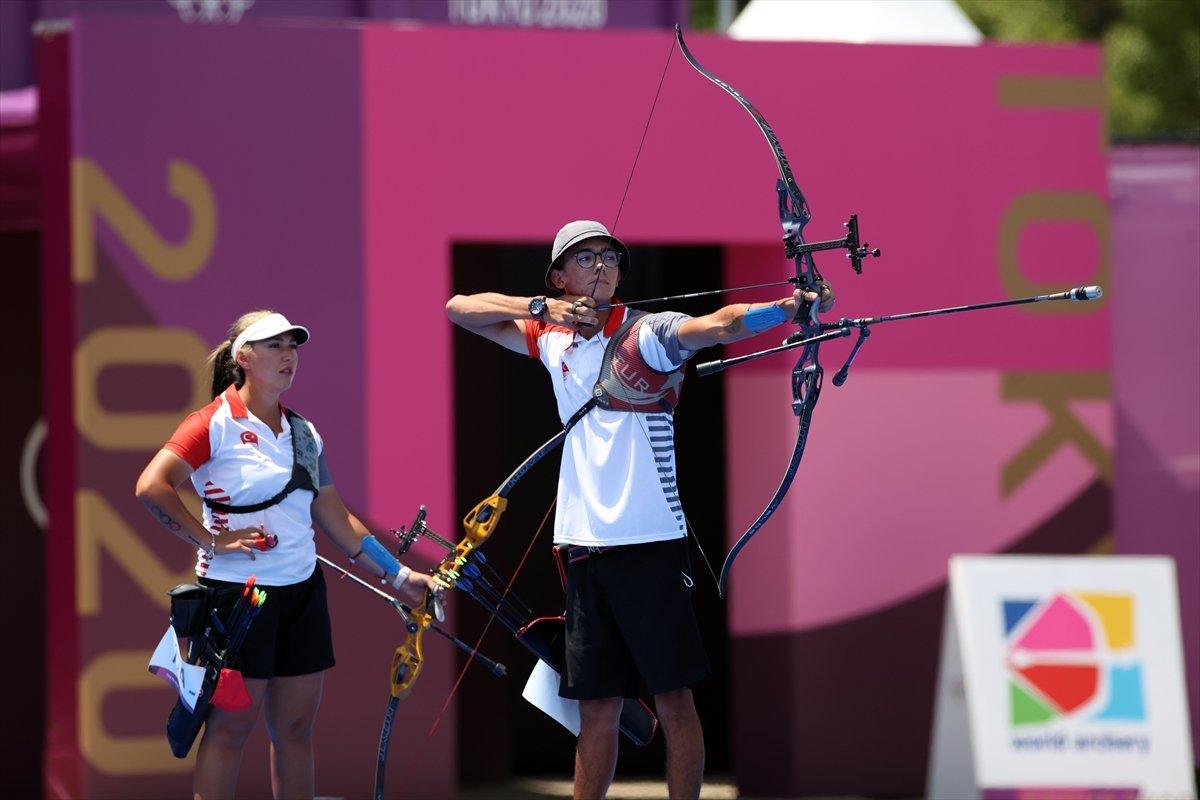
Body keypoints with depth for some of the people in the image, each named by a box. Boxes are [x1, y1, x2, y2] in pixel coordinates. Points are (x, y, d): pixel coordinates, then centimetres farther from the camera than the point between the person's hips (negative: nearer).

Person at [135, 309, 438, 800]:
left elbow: (335, 519, 16)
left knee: (297, 727, 8)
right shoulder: (216, 424, -9)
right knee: (231, 727, -3)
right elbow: (151, 487, -18)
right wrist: (211, 541, -18)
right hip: (237, 590, -7)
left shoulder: (304, 433, 12)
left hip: (302, 590, 7)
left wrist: (398, 575, 12)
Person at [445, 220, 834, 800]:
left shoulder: (649, 332, -3)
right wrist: (541, 309, 0)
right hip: (584, 544, 5)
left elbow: (720, 324, -20)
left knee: (673, 697, -2)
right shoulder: (553, 341, 13)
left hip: (651, 540, -4)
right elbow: (459, 308, 16)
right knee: (597, 706, 9)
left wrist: (789, 307, -39)